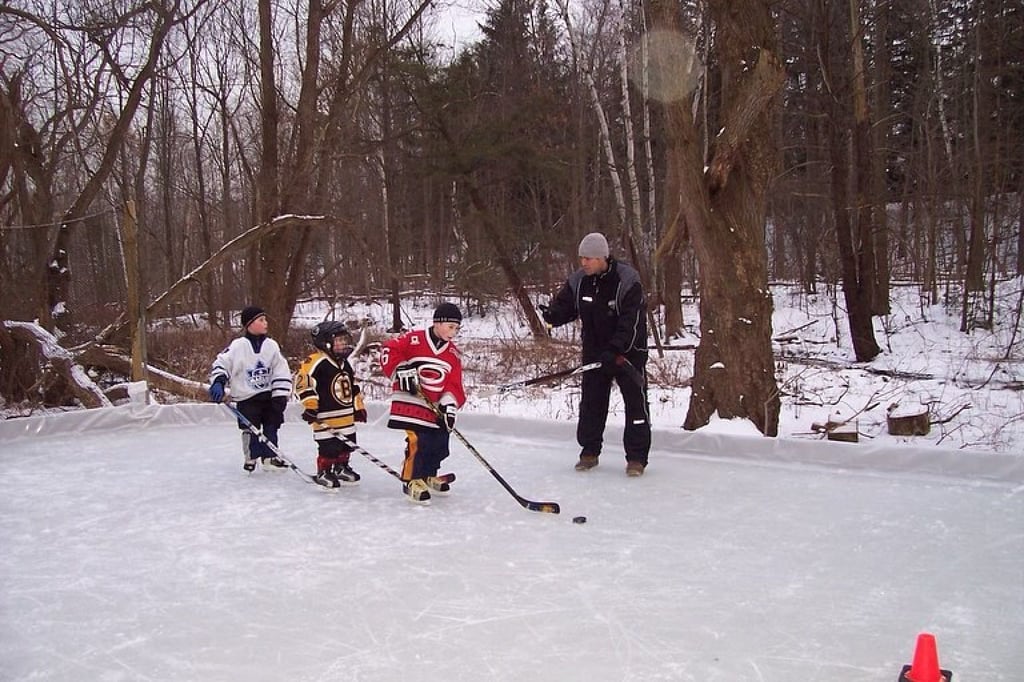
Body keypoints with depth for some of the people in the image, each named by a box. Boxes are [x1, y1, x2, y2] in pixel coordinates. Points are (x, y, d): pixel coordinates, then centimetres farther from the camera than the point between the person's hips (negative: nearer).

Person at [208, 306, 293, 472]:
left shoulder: (272, 345, 0)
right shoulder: (237, 346, -8)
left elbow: (281, 371, 1)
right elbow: (221, 363, -5)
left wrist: (281, 396, -4)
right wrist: (218, 383, -19)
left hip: (269, 395, 3)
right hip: (247, 397, -3)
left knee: (271, 427, 7)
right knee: (250, 429, 1)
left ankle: (269, 457, 20)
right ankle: (251, 457, 18)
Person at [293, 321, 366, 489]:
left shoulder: (345, 364, 12)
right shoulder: (316, 362, -16)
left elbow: (354, 388, 21)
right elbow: (303, 382, -21)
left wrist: (359, 407, 20)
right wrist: (310, 406, -22)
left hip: (346, 417, 8)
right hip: (325, 419, -8)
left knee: (346, 445, 17)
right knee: (328, 448, -4)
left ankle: (341, 467, 35)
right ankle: (323, 472, 12)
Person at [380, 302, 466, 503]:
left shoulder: (453, 353, 7)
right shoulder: (414, 339, -9)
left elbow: (454, 383, 5)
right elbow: (388, 351, -9)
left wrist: (449, 404, -9)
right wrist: (401, 371, -18)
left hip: (436, 407, 6)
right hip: (411, 402, -6)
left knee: (439, 443, 10)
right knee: (418, 441, -15)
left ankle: (429, 476, 33)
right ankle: (412, 481, 1)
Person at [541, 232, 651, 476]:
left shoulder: (627, 280, -19)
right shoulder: (578, 281, -3)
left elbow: (631, 321, -23)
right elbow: (565, 306, 3)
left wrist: (614, 350, -31)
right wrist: (552, 314, -21)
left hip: (627, 350, -5)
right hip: (594, 351, 5)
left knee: (636, 401, -3)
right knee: (591, 401, 9)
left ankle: (637, 457, 4)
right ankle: (590, 451, 21)